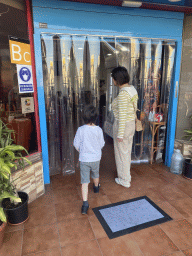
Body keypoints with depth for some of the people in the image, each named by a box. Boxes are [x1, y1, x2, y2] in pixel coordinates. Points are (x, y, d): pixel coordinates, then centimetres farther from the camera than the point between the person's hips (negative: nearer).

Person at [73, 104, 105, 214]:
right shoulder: (99, 130, -11)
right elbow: (102, 144, 1)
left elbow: (76, 144, -4)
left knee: (85, 181, 2)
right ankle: (96, 187, 56)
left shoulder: (81, 130, -14)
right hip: (96, 158, 2)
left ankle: (85, 204, -1)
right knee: (96, 175, 28)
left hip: (84, 159, -2)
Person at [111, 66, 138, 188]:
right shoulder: (132, 89, 5)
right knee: (127, 152, 22)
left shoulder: (123, 93, -24)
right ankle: (126, 175, 41)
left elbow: (122, 115, -25)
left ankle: (125, 180, 26)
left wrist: (120, 134, -20)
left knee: (122, 153, 8)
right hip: (131, 124, 9)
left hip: (123, 126, -9)